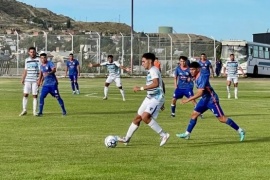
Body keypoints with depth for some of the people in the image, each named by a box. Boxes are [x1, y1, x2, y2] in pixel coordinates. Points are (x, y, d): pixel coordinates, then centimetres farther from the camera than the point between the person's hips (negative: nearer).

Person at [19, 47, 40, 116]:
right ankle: (24, 110, 6)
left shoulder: (38, 60, -2)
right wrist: (22, 79, 12)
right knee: (25, 94, -2)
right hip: (27, 80, 4)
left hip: (35, 80, -3)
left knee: (35, 95, -1)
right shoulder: (27, 60, 12)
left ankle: (35, 111, 5)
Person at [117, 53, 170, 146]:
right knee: (137, 117, 11)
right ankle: (127, 139, 21)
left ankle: (164, 135, -17)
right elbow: (161, 84, 26)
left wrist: (141, 88, -31)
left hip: (156, 98, -10)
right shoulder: (150, 71, 16)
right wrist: (161, 102, 31)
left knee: (145, 117, -24)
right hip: (149, 98, 10)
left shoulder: (153, 70, -14)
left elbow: (156, 84, -32)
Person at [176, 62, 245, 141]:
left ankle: (240, 131, -3)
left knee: (222, 118, -9)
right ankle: (187, 134, 13)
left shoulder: (202, 77, -23)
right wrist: (193, 97, 24)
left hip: (211, 99, -9)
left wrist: (188, 100, -27)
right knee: (194, 114, 7)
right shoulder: (197, 77, 5)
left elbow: (200, 93, -28)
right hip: (204, 99, 9)